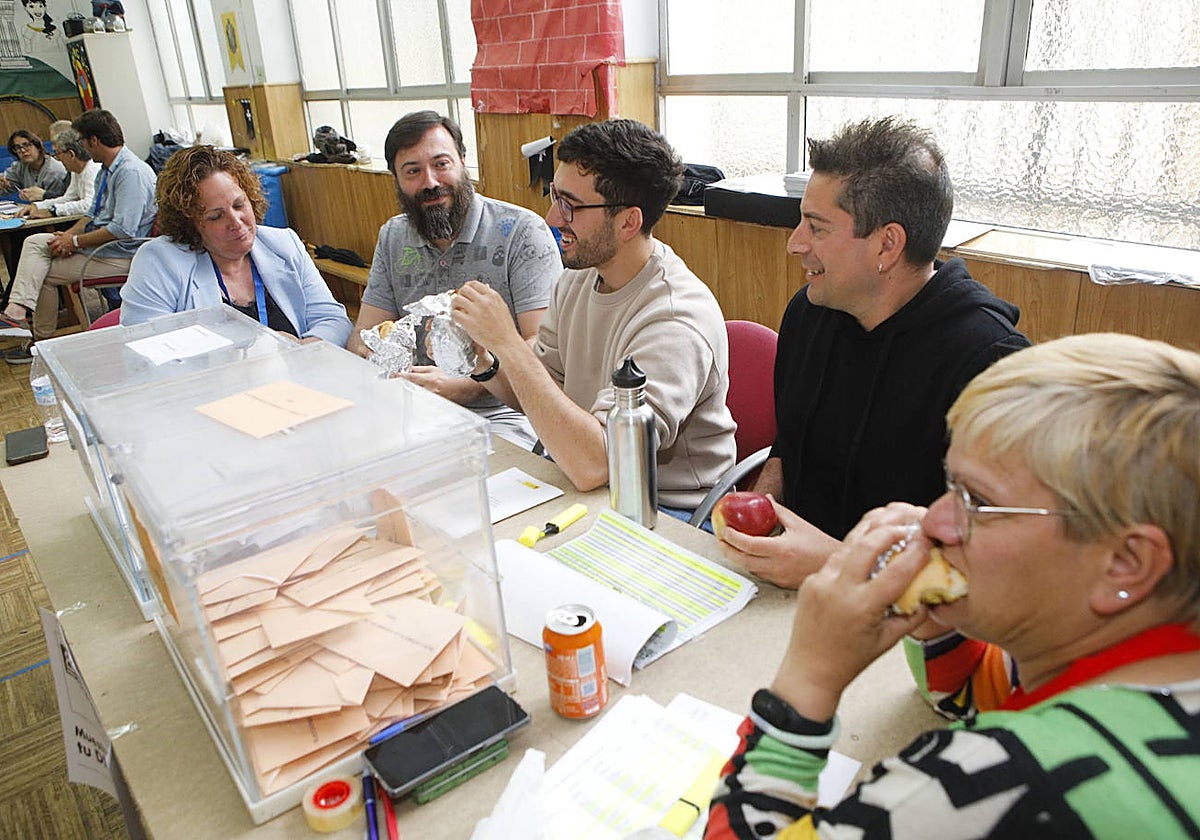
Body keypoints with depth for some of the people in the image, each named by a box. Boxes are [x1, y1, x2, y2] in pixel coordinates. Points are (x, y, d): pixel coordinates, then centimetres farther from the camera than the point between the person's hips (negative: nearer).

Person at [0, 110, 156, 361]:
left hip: (120, 254, -10)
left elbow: (123, 229, -27)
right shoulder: (106, 170, 12)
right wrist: (70, 234, 1)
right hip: (98, 240, 10)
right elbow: (94, 213, 20)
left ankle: (40, 342, 12)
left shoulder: (131, 172, -21)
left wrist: (75, 242, -17)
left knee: (45, 274, -4)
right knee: (35, 242, -1)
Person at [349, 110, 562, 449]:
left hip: (501, 415, -5)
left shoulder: (523, 232, -7)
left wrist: (464, 387, -26)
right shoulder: (393, 237, 12)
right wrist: (371, 355, -13)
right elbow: (365, 333, 13)